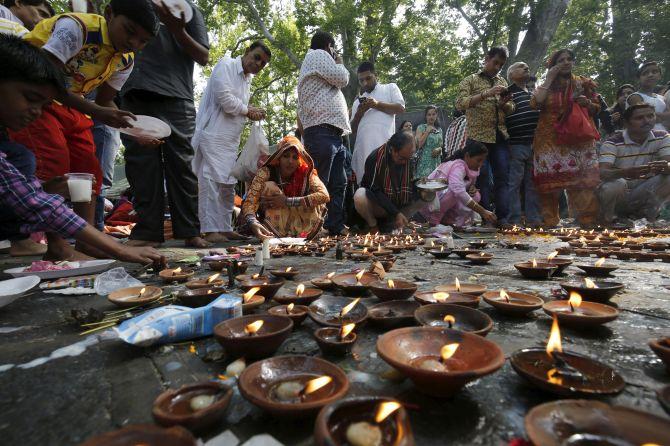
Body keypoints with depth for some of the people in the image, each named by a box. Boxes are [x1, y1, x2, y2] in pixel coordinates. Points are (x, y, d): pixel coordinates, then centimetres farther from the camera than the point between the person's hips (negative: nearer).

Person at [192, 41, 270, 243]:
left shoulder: (248, 79, 21)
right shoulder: (226, 65, -4)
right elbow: (225, 99, -18)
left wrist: (252, 114, 4)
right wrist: (248, 110, -5)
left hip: (231, 139, 9)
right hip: (213, 135, -9)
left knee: (228, 184, 8)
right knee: (211, 181, -11)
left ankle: (225, 228, 14)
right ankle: (210, 230, -10)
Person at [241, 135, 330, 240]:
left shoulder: (305, 172, -13)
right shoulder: (266, 172, -18)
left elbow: (324, 196, -27)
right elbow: (249, 201, -27)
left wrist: (288, 201, -33)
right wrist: (253, 223, -49)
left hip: (297, 223, 1)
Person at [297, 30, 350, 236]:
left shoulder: (312, 60, 32)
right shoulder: (318, 55, 4)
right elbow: (342, 79, -5)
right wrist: (340, 63, 14)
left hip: (333, 134, 10)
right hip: (322, 132, -10)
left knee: (338, 184, 9)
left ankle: (336, 226, 12)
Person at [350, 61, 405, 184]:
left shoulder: (390, 88, 20)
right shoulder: (357, 101, 27)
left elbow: (401, 108, 4)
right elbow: (353, 130, 21)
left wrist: (377, 104, -4)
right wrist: (359, 113, 3)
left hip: (384, 144, -3)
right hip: (363, 148, 3)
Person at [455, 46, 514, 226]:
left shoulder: (502, 81, 20)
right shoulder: (470, 80, 6)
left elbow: (511, 109, 19)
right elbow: (460, 103, -10)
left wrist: (504, 103, -4)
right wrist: (486, 94, -19)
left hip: (500, 136, 4)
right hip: (479, 136, -4)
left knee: (502, 178, -2)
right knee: (483, 179, -3)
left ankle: (503, 218, 0)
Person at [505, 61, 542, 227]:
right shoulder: (508, 93, 1)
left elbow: (541, 115, 29)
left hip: (535, 144, 7)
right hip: (516, 144, -7)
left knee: (533, 182, 7)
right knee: (515, 183, -6)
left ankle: (533, 218, 12)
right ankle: (515, 220, -2)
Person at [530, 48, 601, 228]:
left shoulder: (584, 83, 13)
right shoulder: (546, 86, 11)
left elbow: (596, 109, 17)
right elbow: (535, 103, -10)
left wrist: (587, 103, -5)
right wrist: (549, 79, -5)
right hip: (550, 140, -1)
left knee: (581, 180, -7)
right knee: (549, 179, -2)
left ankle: (587, 221, -3)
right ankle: (549, 221, 4)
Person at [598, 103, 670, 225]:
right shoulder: (613, 143, -14)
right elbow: (602, 173, -29)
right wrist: (627, 172, -49)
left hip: (645, 195, 4)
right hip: (619, 195, -3)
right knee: (616, 184, -35)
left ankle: (648, 214, -2)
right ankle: (606, 220, -9)